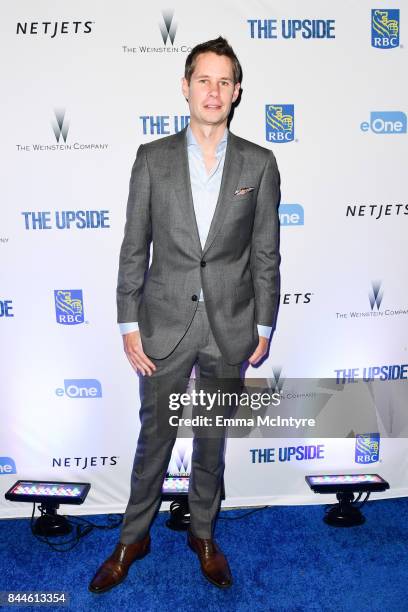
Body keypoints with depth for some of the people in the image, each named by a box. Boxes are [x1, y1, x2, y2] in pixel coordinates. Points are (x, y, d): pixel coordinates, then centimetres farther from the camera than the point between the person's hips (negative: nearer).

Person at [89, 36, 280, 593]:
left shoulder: (259, 164, 1)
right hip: (165, 322, 0)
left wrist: (263, 326, 2)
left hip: (229, 327, 1)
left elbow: (265, 254, 2)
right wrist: (129, 325, -4)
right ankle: (134, 538, 37)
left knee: (213, 437, 16)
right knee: (155, 435, 13)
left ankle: (203, 534, 40)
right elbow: (134, 249, 0)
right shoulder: (152, 158, 0)